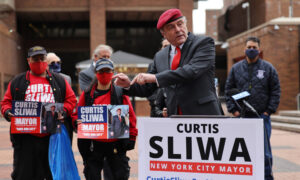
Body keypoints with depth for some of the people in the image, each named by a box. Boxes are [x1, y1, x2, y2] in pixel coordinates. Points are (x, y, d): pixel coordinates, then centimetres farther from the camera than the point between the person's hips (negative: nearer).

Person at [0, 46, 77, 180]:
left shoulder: (59, 81, 13)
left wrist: (64, 111, -8)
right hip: (26, 138, -1)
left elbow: (71, 99, 11)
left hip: (53, 137, 1)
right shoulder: (18, 82, 11)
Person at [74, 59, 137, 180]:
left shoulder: (120, 94, 3)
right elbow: (77, 114, 10)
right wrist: (77, 122, -12)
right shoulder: (87, 94, 5)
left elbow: (130, 116, 4)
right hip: (93, 145, 1)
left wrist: (132, 137, -2)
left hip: (116, 145, -1)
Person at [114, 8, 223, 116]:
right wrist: (128, 85, -1)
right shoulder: (160, 57, 13)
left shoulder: (204, 43, -3)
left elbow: (192, 71, -20)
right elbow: (147, 89, 20)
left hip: (204, 116, -4)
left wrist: (155, 78, -21)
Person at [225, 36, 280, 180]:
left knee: (264, 151, -1)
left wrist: (269, 110, -4)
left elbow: (276, 91, 4)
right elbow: (228, 90, 10)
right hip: (241, 117, 2)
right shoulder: (236, 68, 8)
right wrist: (233, 109, 0)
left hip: (262, 116, -2)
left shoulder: (268, 68, 4)